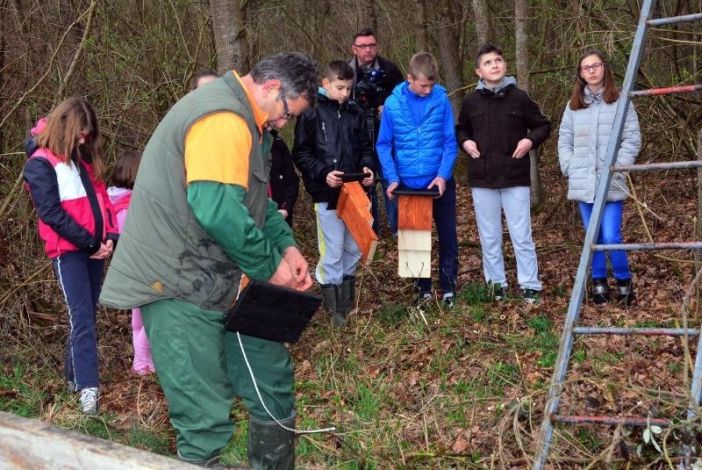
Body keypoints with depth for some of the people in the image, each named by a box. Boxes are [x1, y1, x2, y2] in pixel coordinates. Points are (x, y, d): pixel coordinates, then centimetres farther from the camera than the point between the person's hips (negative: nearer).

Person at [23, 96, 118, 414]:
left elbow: (100, 198, 15)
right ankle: (88, 386, -15)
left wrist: (110, 237, -1)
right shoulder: (40, 163, -5)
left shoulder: (83, 158, 17)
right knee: (82, 317, -13)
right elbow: (50, 212, -13)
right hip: (68, 250, -7)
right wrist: (89, 242, -13)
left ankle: (74, 375, 21)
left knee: (86, 315, 10)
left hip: (94, 249, 7)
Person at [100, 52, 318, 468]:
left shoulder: (240, 119, 16)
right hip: (180, 286, -11)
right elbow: (218, 209, -30)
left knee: (273, 379, 15)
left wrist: (286, 244, 7)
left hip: (218, 282, 11)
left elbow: (256, 196, 23)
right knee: (207, 420, -5)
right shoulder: (222, 119, -21)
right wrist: (269, 265, -17)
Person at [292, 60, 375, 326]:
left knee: (354, 249, 13)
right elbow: (301, 154, -6)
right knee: (332, 252, -1)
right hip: (327, 194, -5)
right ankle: (334, 308, 10)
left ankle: (348, 302, 28)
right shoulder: (311, 113, -6)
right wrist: (323, 173, -19)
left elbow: (365, 147, 14)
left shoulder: (355, 113, 7)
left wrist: (367, 167, -6)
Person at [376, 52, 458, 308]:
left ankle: (448, 287, 20)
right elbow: (384, 145, -2)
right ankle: (423, 288, 24)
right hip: (408, 184, 1)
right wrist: (392, 178, -12)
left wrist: (443, 174, -17)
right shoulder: (393, 103, -8)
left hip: (440, 181, 0)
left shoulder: (441, 99, -9)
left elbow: (450, 142, -5)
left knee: (447, 236, 8)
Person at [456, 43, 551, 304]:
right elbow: (461, 130, 20)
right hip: (482, 180, 2)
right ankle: (496, 284, 21)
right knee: (489, 238, 9)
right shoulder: (471, 101, 2)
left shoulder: (519, 98, -2)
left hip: (515, 179, -2)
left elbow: (543, 126, 9)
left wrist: (530, 140, -9)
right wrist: (465, 142, -1)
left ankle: (530, 285, 9)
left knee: (522, 236, 0)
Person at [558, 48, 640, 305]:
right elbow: (564, 139, 13)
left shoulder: (620, 102, 0)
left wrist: (617, 167, -11)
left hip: (611, 184, -4)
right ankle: (599, 283, 19)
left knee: (611, 237, -11)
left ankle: (624, 282, 7)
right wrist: (569, 167, 0)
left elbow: (632, 139, -3)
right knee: (593, 237, 9)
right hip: (583, 184, 4)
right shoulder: (574, 105, 11)